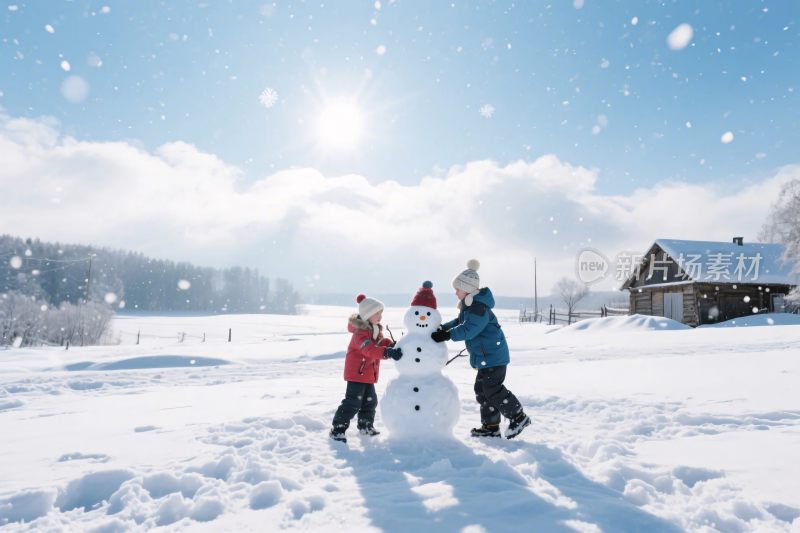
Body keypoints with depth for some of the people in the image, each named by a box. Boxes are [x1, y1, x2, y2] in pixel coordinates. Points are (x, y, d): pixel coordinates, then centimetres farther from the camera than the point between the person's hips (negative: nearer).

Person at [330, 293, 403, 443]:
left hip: (368, 374, 9)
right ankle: (338, 429, 1)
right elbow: (369, 349, -38)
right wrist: (388, 352, -51)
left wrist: (391, 345, -16)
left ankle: (366, 426, 35)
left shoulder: (377, 330, 8)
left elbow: (380, 343, 8)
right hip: (356, 372, -9)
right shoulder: (361, 332, -24)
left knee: (370, 400, 18)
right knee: (353, 402, -9)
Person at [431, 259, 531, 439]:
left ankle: (519, 417, 8)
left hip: (493, 355, -11)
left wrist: (447, 335, -31)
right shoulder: (469, 306, 11)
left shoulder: (479, 308, -22)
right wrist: (442, 328, 2)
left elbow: (468, 329, -29)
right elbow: (459, 322, 15)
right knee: (482, 389, 13)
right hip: (485, 356, 11)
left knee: (493, 389, -7)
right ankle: (490, 426, 21)